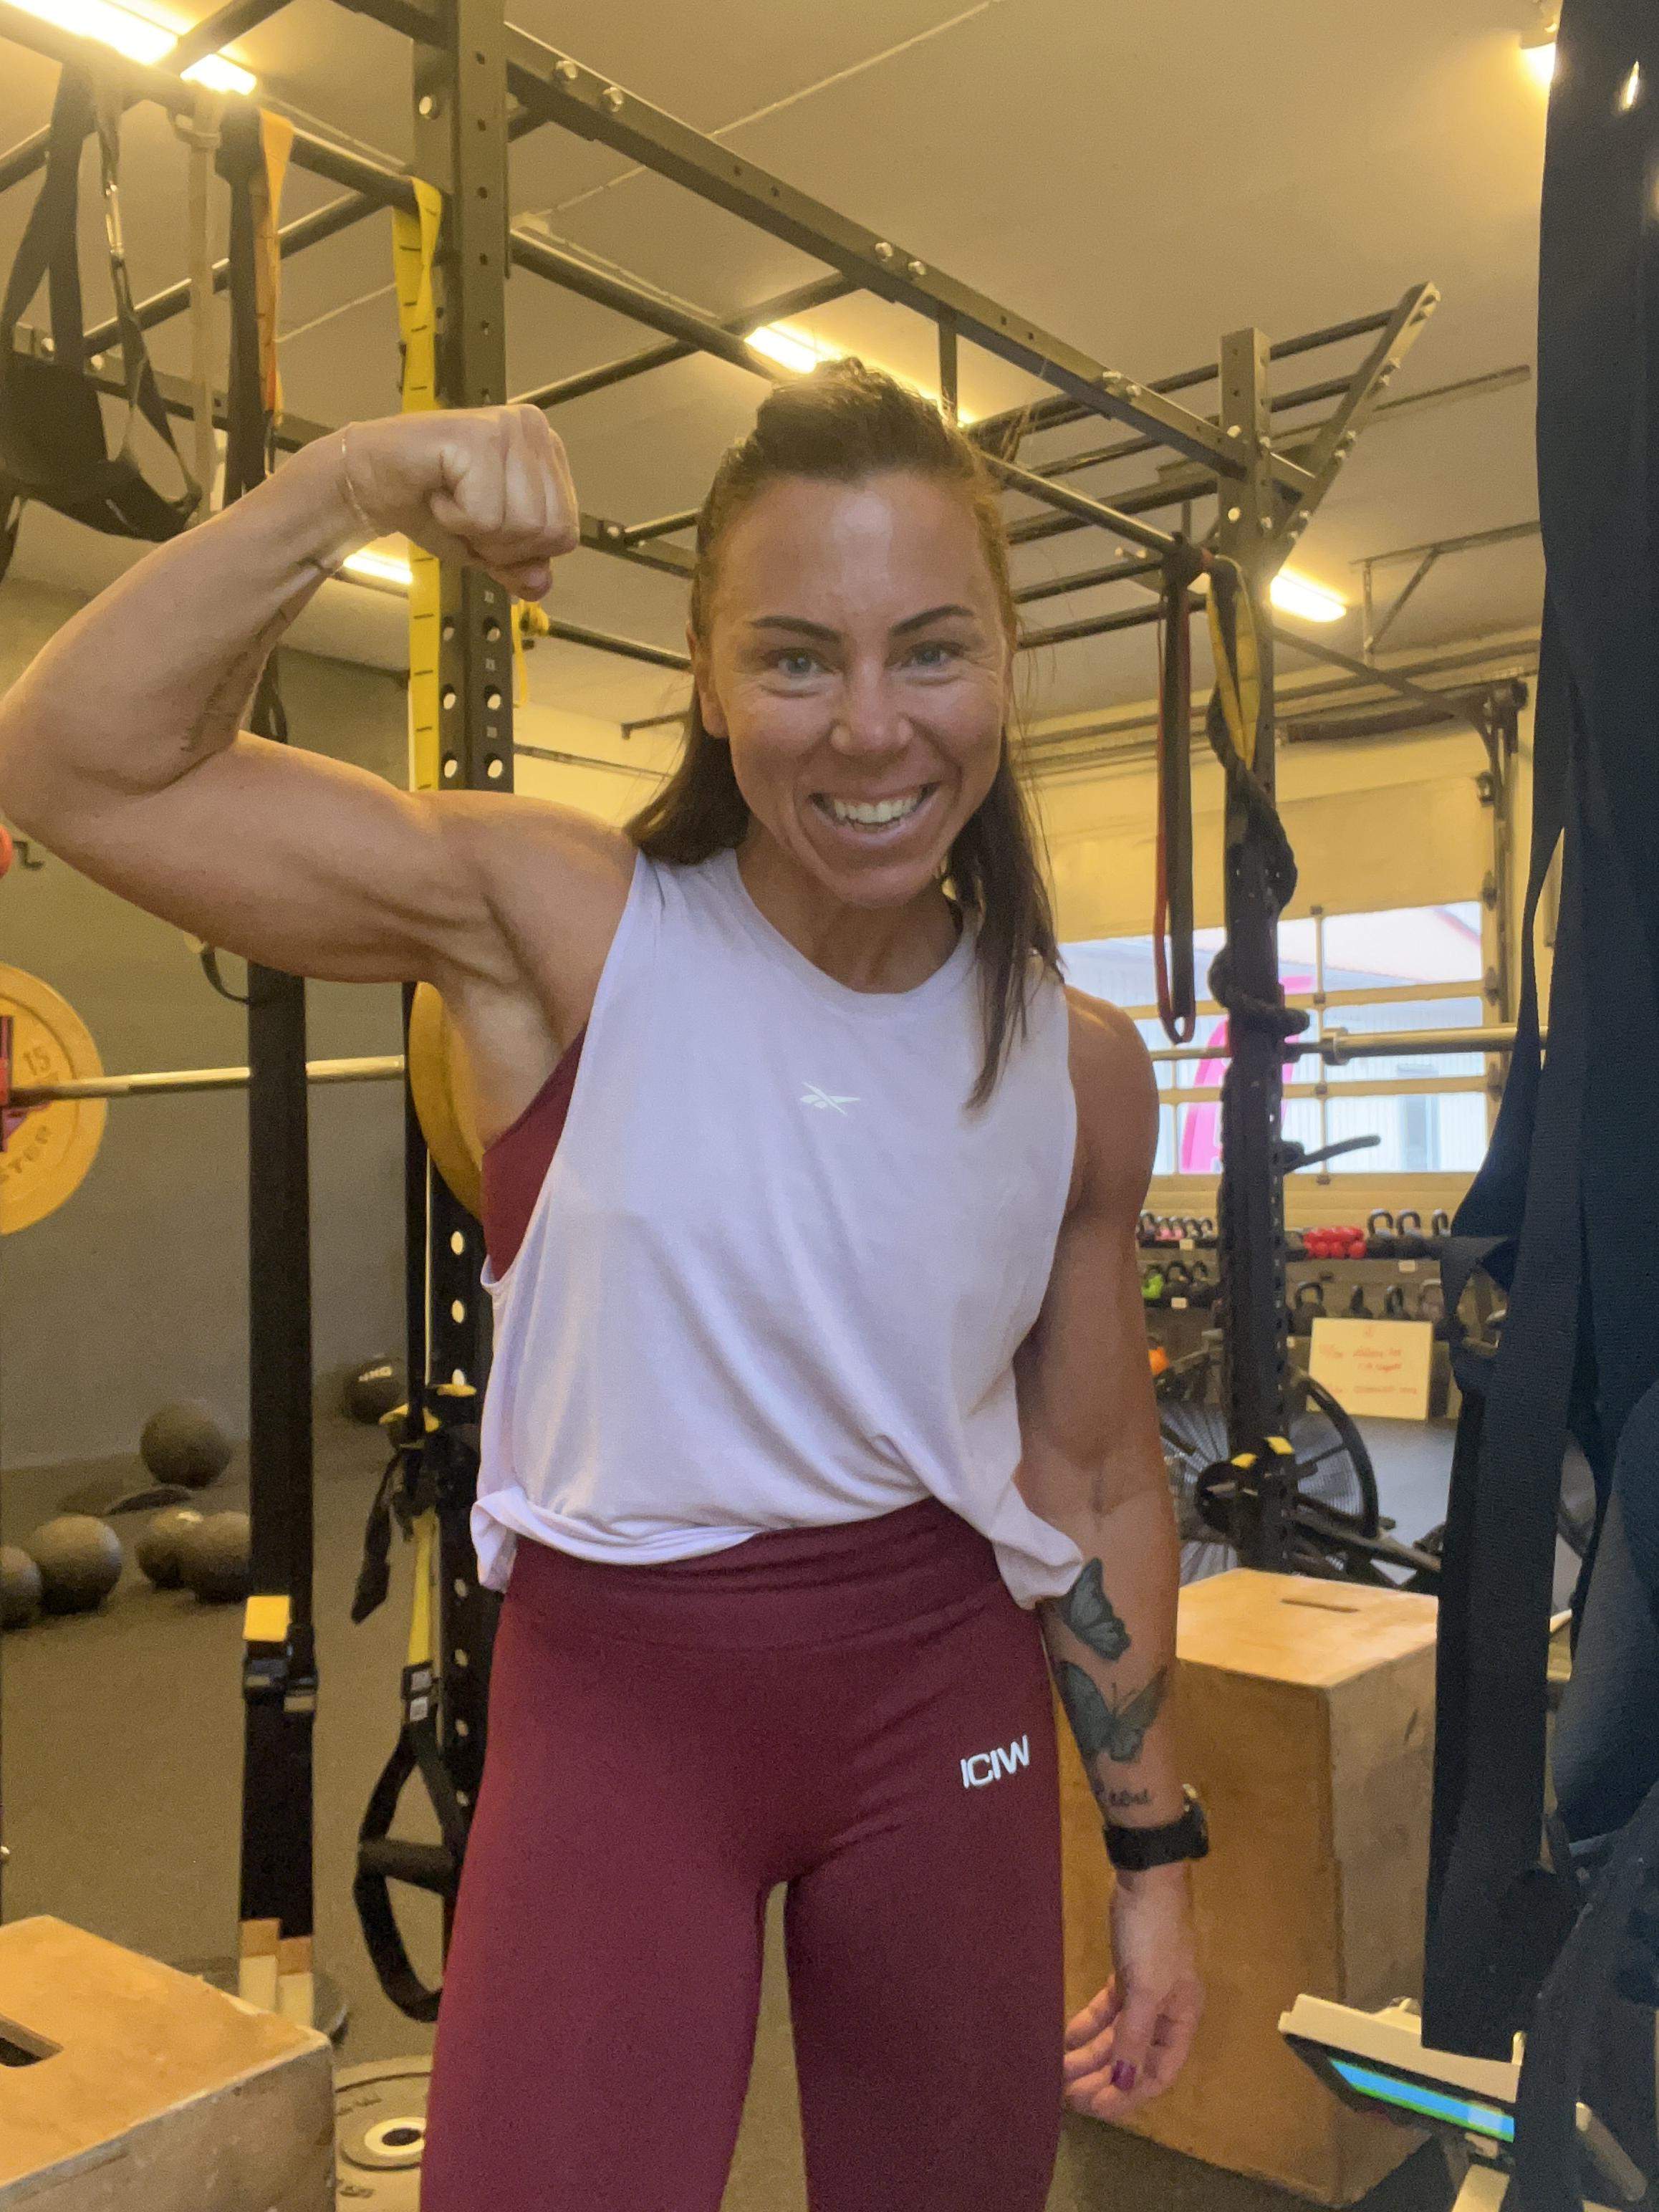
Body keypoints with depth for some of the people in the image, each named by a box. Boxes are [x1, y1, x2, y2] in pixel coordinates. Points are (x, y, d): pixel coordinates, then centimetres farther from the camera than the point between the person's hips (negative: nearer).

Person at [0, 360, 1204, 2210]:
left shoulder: (1083, 1073, -3)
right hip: (615, 1702, -2)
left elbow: (1097, 1471, 7)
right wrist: (344, 487, -27)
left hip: (945, 1700, 3)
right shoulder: (564, 930, -12)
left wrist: (1153, 1848, 12)